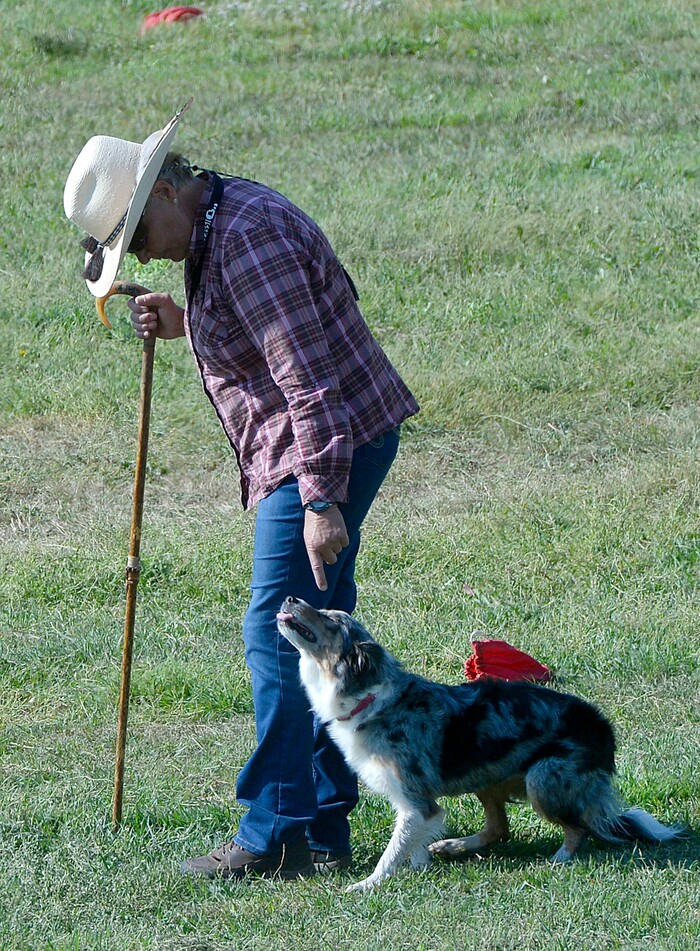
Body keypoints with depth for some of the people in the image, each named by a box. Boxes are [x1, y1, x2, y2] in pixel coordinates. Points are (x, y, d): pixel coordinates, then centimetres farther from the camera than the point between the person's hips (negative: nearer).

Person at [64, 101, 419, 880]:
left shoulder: (249, 239, -20)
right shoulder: (218, 227, 13)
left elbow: (309, 377, -25)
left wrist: (322, 499, -27)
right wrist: (184, 326, 7)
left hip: (330, 445, -11)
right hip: (331, 450, 11)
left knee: (277, 637, -10)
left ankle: (275, 836, -9)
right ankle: (325, 828, 17)